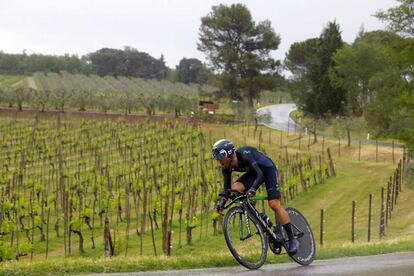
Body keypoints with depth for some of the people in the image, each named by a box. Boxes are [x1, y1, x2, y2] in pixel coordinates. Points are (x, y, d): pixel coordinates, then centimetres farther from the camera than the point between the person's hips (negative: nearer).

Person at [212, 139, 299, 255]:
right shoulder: (226, 167, -14)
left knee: (274, 204, -18)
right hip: (253, 172, 6)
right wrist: (221, 202, -30)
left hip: (267, 168, -6)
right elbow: (226, 188, -12)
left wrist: (253, 189, -55)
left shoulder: (244, 155, -34)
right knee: (235, 189, -20)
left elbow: (260, 175, -39)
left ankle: (292, 239, -11)